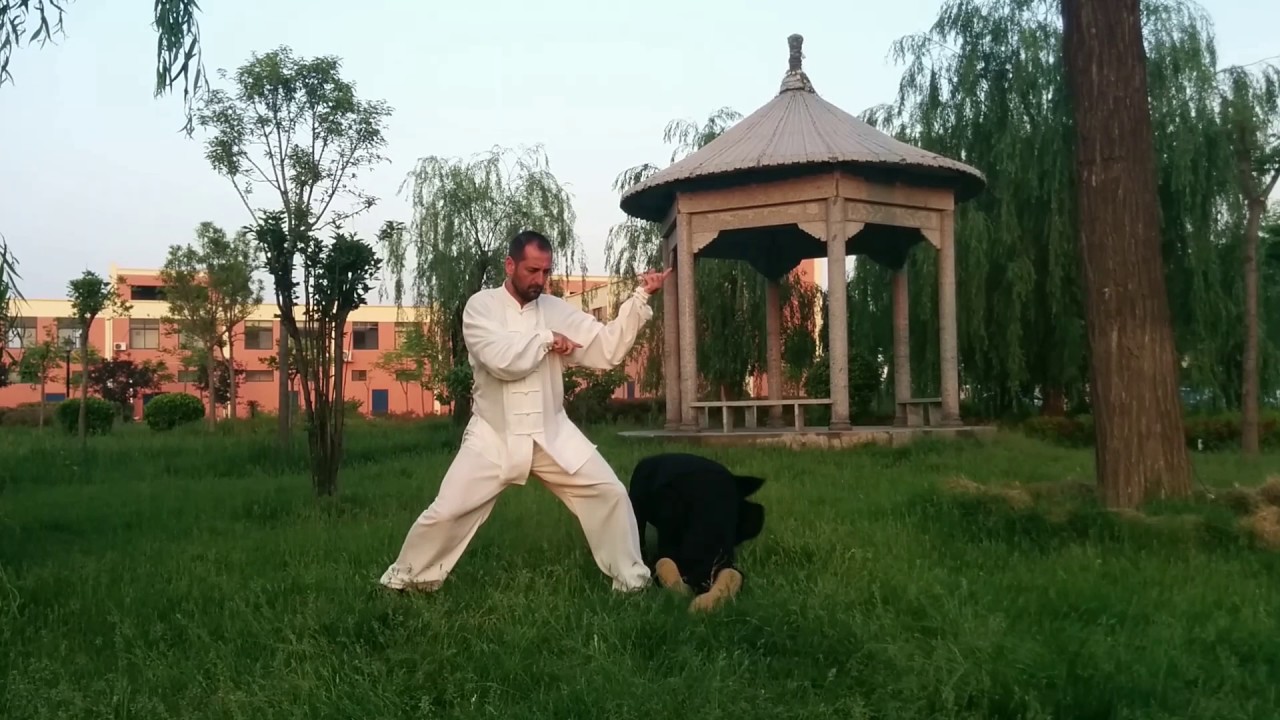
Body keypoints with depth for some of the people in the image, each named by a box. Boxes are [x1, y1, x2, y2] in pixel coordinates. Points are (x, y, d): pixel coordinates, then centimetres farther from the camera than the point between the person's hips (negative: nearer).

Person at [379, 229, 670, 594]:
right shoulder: (481, 306, -7)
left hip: (551, 433, 3)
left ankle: (632, 579, 13)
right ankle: (405, 579, 21)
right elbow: (502, 359, -24)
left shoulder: (557, 310, 2)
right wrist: (547, 340, -12)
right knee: (448, 510, -3)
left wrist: (640, 297, -13)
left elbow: (608, 349, -5)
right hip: (494, 435, -3)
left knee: (609, 492, -2)